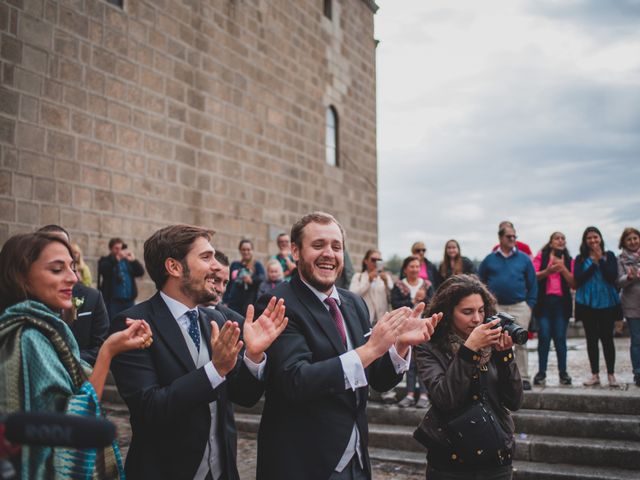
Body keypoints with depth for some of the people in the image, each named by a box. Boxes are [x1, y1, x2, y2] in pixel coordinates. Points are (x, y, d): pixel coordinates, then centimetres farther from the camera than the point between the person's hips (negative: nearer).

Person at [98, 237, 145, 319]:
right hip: (112, 301, -4)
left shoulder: (128, 260, 16)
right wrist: (116, 259, -20)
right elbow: (103, 270, -14)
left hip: (129, 300, 4)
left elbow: (141, 272, 6)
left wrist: (133, 260, -9)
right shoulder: (105, 260, 7)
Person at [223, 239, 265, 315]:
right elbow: (228, 284, 15)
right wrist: (225, 301, 11)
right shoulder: (234, 265, 13)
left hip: (250, 303, -3)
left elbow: (262, 278, -13)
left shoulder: (257, 265, 2)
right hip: (233, 303, 3)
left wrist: (252, 280, -31)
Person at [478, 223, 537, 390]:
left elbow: (532, 284, 5)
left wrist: (530, 304, 0)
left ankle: (523, 378, 7)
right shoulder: (490, 259, 5)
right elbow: (480, 282, 10)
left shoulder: (524, 258, 4)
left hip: (519, 307, -1)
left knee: (520, 344, 0)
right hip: (496, 308, 1)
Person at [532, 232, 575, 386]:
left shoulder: (568, 260, 12)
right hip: (544, 301, -2)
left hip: (562, 302, 2)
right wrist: (548, 271, -16)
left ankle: (563, 372, 11)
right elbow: (533, 277, -2)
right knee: (544, 337, -3)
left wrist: (562, 268, -7)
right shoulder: (541, 256, 6)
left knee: (560, 337, 2)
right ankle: (541, 372, 3)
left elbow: (573, 284, 3)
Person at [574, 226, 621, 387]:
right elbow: (578, 279, -8)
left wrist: (601, 259, -12)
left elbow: (613, 276, -9)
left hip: (607, 303, -1)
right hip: (587, 303, 1)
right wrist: (594, 263, -10)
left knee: (607, 338, 0)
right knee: (591, 339, 5)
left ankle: (611, 374, 12)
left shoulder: (609, 256, 5)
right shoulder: (580, 259, 6)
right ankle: (595, 375, 13)